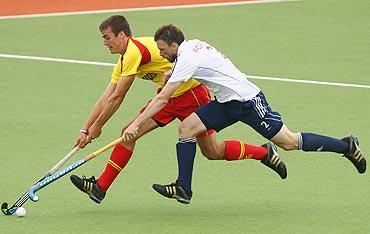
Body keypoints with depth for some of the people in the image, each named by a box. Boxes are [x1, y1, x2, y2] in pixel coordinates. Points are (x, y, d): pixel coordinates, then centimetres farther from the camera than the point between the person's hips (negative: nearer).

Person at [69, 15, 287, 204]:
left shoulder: (134, 51, -23)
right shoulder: (124, 61, 8)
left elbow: (116, 98, -20)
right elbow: (105, 99, 9)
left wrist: (97, 126, -11)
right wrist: (85, 129, 3)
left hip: (192, 93, -9)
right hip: (170, 97, 9)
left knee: (213, 152, -1)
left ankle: (265, 152, 19)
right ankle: (100, 187, -4)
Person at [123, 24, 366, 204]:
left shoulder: (187, 59, -23)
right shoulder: (192, 45, 4)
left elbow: (162, 99, -25)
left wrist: (136, 124, -24)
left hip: (248, 101, -10)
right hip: (226, 102, 10)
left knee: (289, 142, -3)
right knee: (186, 127, -3)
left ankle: (347, 146, 11)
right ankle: (183, 188, -2)